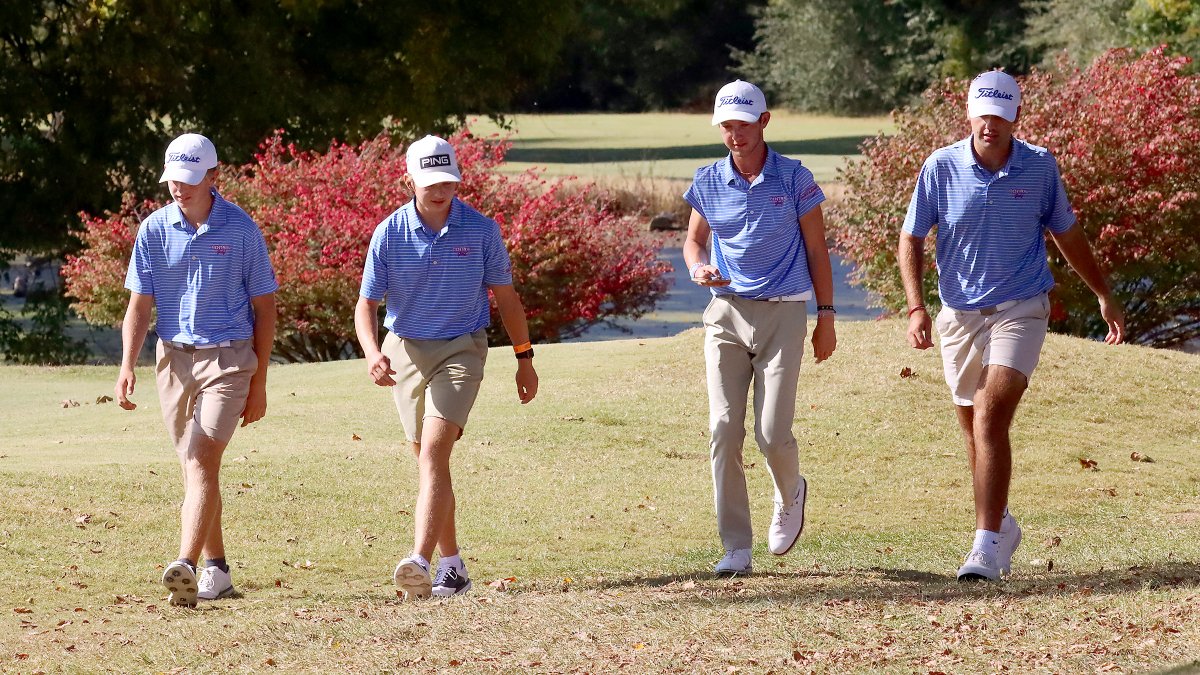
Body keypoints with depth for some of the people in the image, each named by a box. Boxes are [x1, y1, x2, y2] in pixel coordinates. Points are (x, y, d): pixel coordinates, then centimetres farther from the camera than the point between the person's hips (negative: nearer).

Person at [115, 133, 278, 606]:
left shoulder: (241, 230, -4)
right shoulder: (154, 229, 2)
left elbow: (264, 309, 2)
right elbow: (139, 305, 4)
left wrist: (258, 382, 0)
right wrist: (127, 367, -10)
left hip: (228, 358, -4)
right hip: (174, 358, 4)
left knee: (203, 459, -18)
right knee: (193, 467, 9)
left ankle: (186, 566, -30)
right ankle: (216, 568, 19)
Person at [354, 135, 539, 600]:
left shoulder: (481, 230, -6)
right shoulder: (389, 234, -5)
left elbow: (505, 296, 6)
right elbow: (366, 303, -5)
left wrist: (524, 358, 10)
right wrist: (372, 352, -24)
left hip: (461, 351, -3)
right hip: (405, 351, 3)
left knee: (434, 453, -20)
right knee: (428, 460, 10)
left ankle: (420, 562, -31)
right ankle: (452, 567, 21)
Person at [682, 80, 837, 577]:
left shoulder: (795, 179, -2)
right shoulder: (707, 182, 5)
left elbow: (817, 250, 4)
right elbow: (693, 239, 19)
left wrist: (826, 317, 2)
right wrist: (698, 269, -5)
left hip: (783, 313, -3)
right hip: (726, 314, 3)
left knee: (772, 433, -9)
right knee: (724, 429, -6)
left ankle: (790, 495, 27)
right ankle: (735, 548, -1)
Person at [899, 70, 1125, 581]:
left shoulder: (1040, 168, -3)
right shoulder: (941, 168, -5)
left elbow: (1067, 235, 11)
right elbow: (911, 241, 1)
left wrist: (1104, 296, 17)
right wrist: (916, 308, -12)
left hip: (1020, 310, -2)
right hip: (959, 316, 2)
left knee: (991, 419, -19)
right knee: (975, 430, 13)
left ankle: (987, 546, -22)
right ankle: (1002, 526, 35)